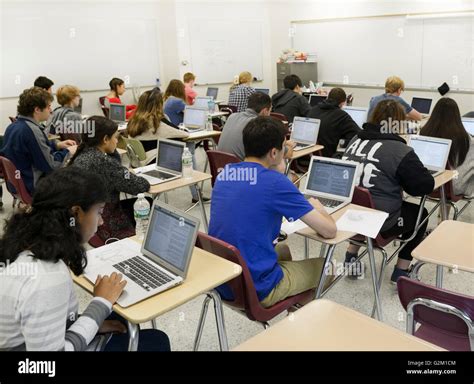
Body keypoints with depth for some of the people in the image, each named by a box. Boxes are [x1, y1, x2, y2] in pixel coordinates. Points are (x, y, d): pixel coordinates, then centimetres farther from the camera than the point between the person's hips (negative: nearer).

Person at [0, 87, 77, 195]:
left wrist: (57, 144, 10)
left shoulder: (13, 126, 2)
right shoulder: (32, 130, -26)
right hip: (31, 187, -9)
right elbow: (51, 166, -23)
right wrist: (68, 152, -7)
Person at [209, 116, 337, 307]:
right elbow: (330, 231, -12)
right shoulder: (276, 183, -18)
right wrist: (316, 207, 9)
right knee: (326, 266, 16)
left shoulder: (224, 174, 1)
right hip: (256, 290, -7)